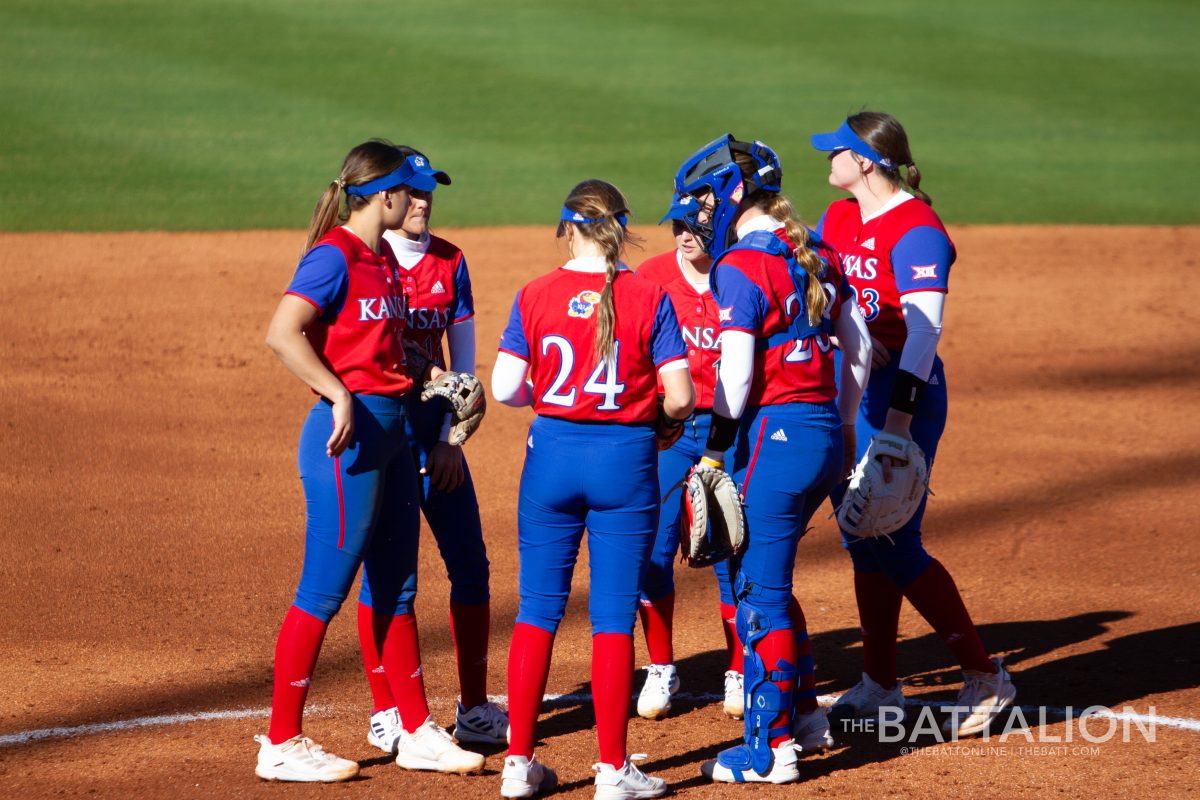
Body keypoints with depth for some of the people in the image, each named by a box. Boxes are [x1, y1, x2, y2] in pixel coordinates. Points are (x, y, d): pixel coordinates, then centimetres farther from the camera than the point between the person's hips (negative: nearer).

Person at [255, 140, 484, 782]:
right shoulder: (335, 256, -14)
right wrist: (341, 398, -24)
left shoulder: (384, 259, 14)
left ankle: (418, 734, 24)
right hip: (349, 435, -9)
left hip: (391, 429, 9)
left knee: (396, 589, 15)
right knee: (324, 590, -4)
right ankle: (281, 745, 3)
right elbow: (282, 334, -24)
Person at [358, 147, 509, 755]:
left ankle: (474, 708, 14)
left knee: (470, 564, 4)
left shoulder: (449, 262, 8)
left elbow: (463, 359, 9)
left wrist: (452, 437, 1)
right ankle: (386, 712, 7)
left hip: (434, 425, 5)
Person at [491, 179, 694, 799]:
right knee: (613, 614, 5)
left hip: (552, 452, 1)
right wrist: (660, 421, 13)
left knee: (538, 608, 10)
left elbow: (505, 389, -4)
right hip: (625, 458, -1)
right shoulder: (648, 299, -5)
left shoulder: (535, 296, -3)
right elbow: (680, 398, -9)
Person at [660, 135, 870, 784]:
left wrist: (714, 453, -7)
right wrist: (839, 429, 25)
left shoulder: (740, 267, -12)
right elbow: (859, 350, 17)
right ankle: (804, 714, 27)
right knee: (761, 576, 22)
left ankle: (770, 748, 1)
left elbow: (736, 373, -16)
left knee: (760, 591, -1)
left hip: (773, 436, -8)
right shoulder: (818, 258, 12)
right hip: (823, 437, 8)